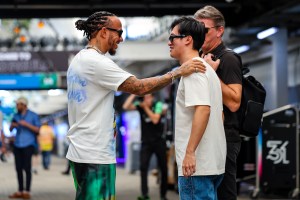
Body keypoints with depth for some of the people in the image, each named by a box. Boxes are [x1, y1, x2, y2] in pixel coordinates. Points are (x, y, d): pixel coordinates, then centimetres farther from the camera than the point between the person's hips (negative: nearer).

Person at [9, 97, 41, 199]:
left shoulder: (33, 116, 1)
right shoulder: (16, 116, 13)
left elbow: (38, 129, -4)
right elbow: (10, 129, 15)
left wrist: (26, 124, -15)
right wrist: (12, 125, -8)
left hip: (28, 145, -5)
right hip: (17, 145, 5)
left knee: (27, 168, -7)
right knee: (18, 168, 5)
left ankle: (27, 191, -2)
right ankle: (20, 191, 10)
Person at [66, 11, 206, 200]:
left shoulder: (79, 60, 15)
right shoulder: (97, 62, -17)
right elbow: (140, 87, -20)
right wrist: (178, 72, -15)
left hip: (80, 151, 11)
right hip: (95, 155, -11)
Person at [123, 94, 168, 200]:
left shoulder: (157, 105, -5)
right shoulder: (139, 105, -1)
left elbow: (155, 120, -18)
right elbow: (125, 106, -16)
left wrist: (146, 107, -16)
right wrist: (134, 94, -16)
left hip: (159, 141, 0)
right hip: (146, 142, 0)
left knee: (163, 168, 6)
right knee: (143, 166, -15)